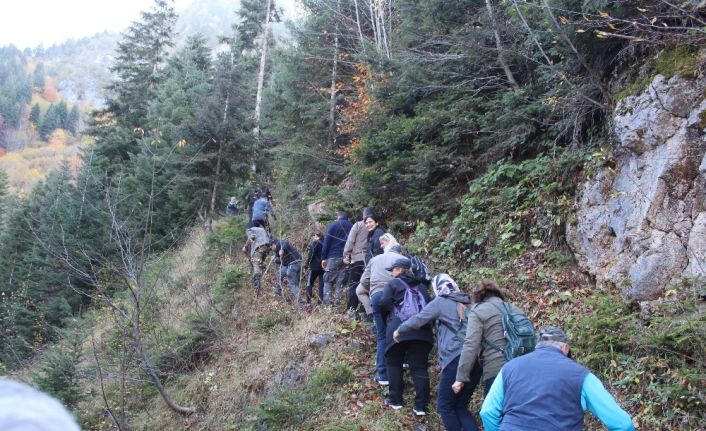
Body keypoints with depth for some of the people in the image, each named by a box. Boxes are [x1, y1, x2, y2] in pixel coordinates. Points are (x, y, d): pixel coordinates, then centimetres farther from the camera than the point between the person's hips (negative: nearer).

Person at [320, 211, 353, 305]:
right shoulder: (352, 227, 11)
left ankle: (327, 303, -7)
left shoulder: (332, 226, 3)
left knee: (328, 280, 3)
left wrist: (323, 258, 1)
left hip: (333, 257, -3)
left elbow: (326, 243, -2)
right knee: (341, 282, 6)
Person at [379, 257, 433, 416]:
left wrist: (388, 317, 16)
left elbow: (384, 303, -3)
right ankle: (421, 406, 0)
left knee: (394, 363, 14)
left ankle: (395, 400, 15)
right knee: (419, 367, 4)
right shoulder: (421, 287, 20)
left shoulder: (393, 283, 6)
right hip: (421, 331, 4)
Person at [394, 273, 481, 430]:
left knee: (445, 406, 6)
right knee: (460, 406, 15)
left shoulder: (441, 302, 2)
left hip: (457, 360, -7)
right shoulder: (467, 303, 19)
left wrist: (399, 331, 21)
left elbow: (417, 320, 5)